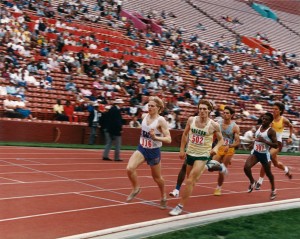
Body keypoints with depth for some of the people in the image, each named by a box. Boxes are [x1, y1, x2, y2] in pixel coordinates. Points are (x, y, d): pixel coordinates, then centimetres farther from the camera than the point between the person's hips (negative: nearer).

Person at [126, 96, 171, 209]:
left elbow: (168, 139, -24)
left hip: (154, 151, -4)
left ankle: (163, 196, 41)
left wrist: (155, 137, -37)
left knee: (157, 177, 13)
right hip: (141, 149, 4)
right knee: (130, 168, -20)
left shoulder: (161, 120, -18)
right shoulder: (145, 116, -1)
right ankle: (136, 188, 8)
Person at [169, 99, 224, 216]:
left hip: (203, 155, -4)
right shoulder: (191, 120, -4)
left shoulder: (214, 125, -12)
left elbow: (221, 139, 2)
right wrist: (182, 149, 9)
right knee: (190, 180, 16)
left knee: (190, 181, -13)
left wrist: (216, 147, -17)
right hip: (190, 153, 4)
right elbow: (185, 134, 11)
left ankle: (180, 206, -6)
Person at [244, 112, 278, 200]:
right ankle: (252, 182, 10)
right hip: (255, 152, 5)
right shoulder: (259, 127, 5)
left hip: (265, 154, -5)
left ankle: (273, 190, 38)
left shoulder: (271, 131, -15)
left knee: (268, 173, 12)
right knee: (246, 167, -18)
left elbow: (276, 145, -20)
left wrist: (264, 141, -28)